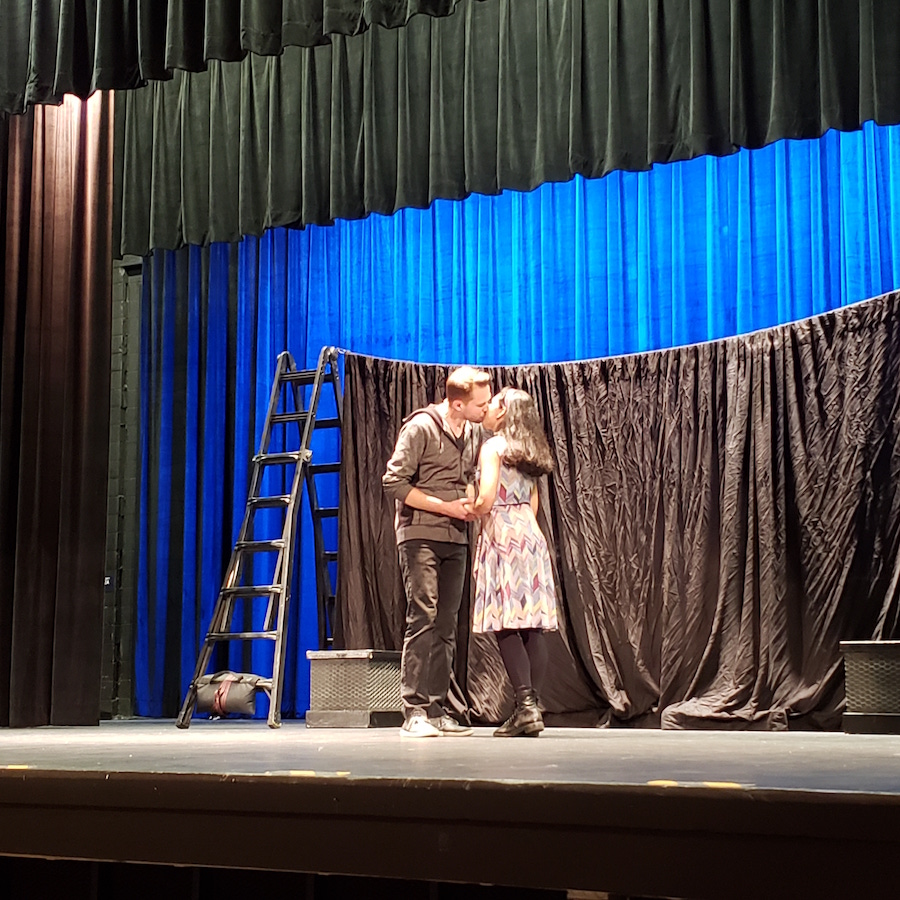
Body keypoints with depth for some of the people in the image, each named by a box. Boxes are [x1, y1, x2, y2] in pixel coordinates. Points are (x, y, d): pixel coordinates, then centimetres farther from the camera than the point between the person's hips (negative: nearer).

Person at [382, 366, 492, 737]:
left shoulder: (476, 433, 9)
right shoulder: (421, 428, -11)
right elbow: (394, 483, -13)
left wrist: (470, 504, 3)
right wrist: (447, 507, -12)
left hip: (456, 540, 7)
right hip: (420, 536, -7)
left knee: (446, 624, 5)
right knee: (422, 618, -13)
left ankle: (436, 709, 10)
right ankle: (414, 711, -11)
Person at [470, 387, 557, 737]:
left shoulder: (494, 446, -4)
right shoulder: (528, 453, 19)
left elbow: (486, 499, -15)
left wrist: (471, 511, 3)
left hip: (502, 536, -7)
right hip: (530, 535, 8)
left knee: (506, 625, -9)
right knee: (532, 624, 2)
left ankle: (525, 706, -16)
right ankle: (532, 705, 1)